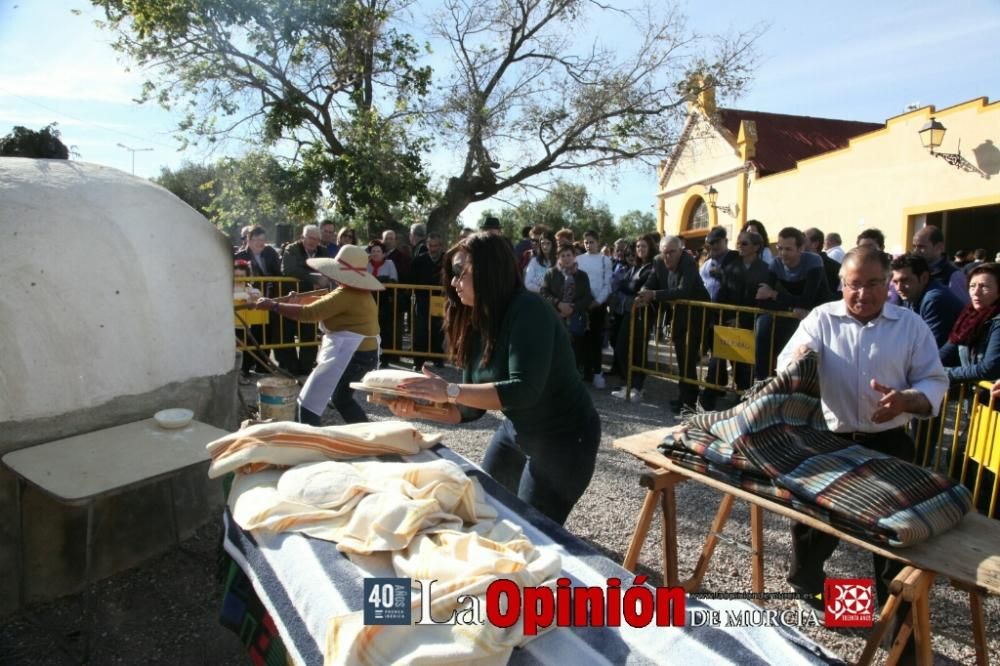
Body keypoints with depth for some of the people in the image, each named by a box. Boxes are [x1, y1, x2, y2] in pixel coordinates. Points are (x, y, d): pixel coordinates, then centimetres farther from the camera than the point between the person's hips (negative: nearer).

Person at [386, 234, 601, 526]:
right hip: (516, 431, 8)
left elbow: (524, 391, -35)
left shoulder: (529, 310, -26)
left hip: (563, 439, -8)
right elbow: (472, 406, 0)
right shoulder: (477, 324, -2)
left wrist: (449, 390, -35)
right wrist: (419, 409, -13)